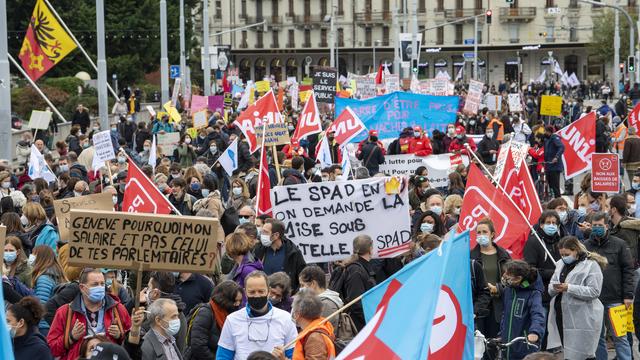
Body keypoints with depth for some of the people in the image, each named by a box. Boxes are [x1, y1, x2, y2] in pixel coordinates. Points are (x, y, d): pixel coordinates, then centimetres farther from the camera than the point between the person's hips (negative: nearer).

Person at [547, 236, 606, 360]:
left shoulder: (591, 265, -5)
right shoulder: (561, 264, 15)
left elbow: (594, 291, -15)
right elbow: (550, 288, 15)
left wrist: (569, 288, -20)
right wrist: (555, 288, -9)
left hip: (581, 320, -6)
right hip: (560, 316, 6)